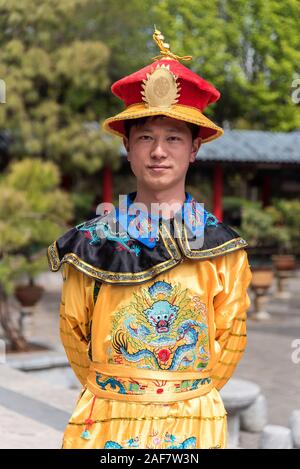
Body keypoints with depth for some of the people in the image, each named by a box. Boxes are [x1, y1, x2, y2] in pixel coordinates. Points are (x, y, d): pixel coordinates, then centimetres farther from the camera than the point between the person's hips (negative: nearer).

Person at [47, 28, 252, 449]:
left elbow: (231, 337, 2)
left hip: (194, 425, 1)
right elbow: (73, 331, 5)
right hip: (106, 421, 0)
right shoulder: (92, 241, -4)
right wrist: (107, 390, 7)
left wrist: (191, 396, 2)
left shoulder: (222, 246, -3)